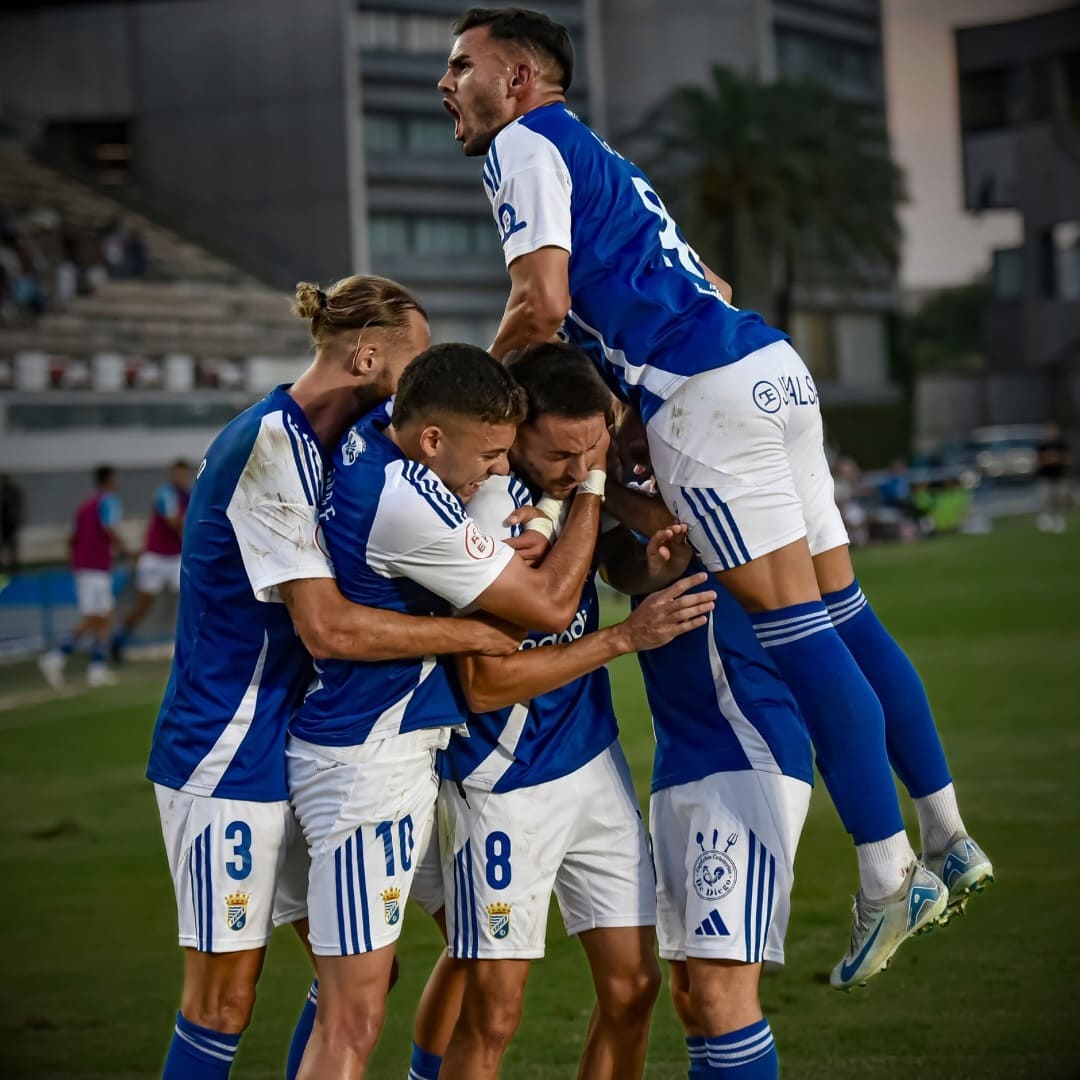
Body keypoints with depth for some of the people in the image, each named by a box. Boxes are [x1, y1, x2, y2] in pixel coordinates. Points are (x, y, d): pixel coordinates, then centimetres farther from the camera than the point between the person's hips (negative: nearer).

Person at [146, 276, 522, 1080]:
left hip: (295, 755, 10)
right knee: (224, 1001, -3)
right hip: (229, 758, -10)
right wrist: (474, 633, -20)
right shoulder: (272, 445, -20)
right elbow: (329, 627, -26)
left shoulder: (313, 442, 9)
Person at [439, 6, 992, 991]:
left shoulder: (525, 144, 0)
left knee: (797, 631, -8)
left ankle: (888, 875, -6)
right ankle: (947, 841, 14)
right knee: (842, 614, 10)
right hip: (772, 366, 9)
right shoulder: (601, 161, 28)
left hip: (705, 394, -9)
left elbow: (542, 306, -12)